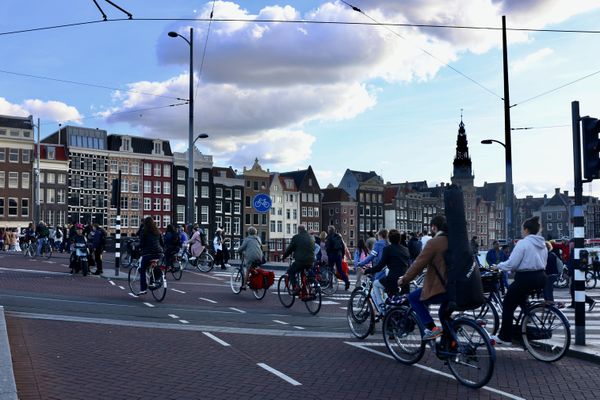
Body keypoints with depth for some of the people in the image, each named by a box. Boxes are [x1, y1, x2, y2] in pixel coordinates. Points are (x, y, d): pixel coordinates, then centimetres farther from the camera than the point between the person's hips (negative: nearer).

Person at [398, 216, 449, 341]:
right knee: (444, 313, 28)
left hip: (441, 288, -8)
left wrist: (404, 280, 0)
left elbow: (418, 264, -11)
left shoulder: (434, 242, -12)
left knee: (413, 297, 7)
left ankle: (431, 328, -3)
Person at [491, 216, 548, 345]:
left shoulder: (523, 243, -13)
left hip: (526, 278, -8)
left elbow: (511, 263, -18)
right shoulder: (542, 244, 11)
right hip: (541, 277, 8)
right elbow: (543, 263, 17)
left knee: (507, 305, 6)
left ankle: (505, 337, 8)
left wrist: (498, 266, -1)